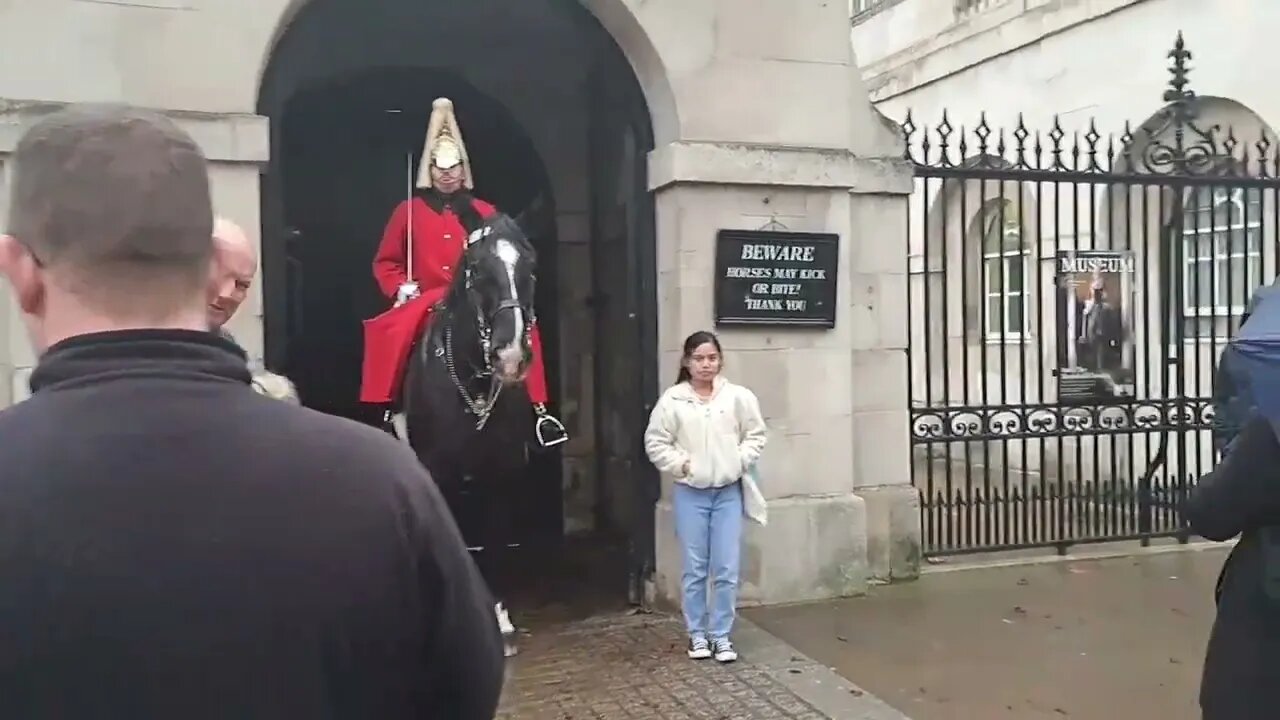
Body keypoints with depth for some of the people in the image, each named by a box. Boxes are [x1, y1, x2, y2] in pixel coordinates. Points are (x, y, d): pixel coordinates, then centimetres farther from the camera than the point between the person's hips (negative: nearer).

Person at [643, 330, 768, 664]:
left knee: (727, 570, 3)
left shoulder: (738, 396, -2)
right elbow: (655, 443, 0)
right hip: (690, 494, -1)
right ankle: (697, 634, 22)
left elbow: (757, 435, 6)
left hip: (728, 492, 1)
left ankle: (721, 635, 17)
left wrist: (740, 461, -5)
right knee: (694, 569, 8)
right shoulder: (672, 400, -5)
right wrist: (681, 464, -8)